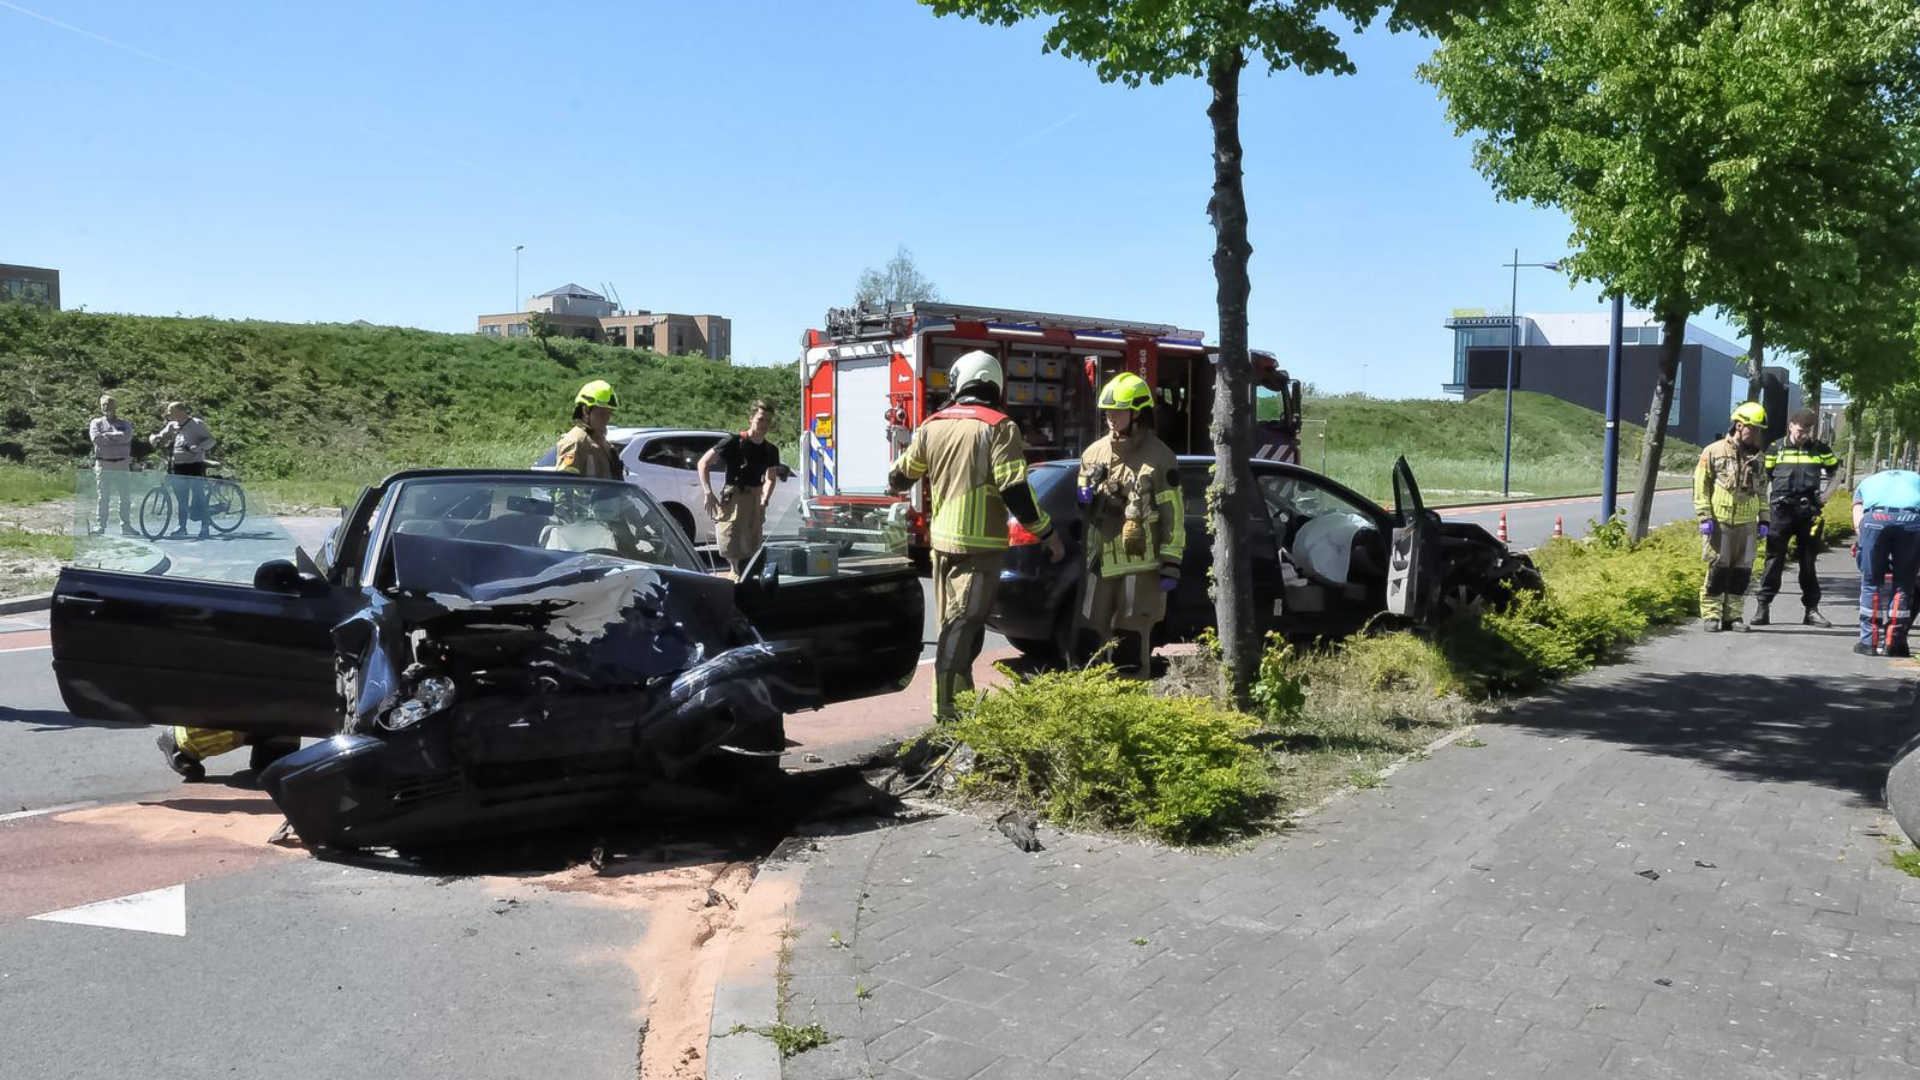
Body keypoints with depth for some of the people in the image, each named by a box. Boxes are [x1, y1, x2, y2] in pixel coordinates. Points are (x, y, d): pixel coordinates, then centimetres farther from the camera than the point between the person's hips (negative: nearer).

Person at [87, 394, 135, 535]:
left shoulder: (125, 424, 11)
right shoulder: (96, 423, 9)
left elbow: (126, 437, -11)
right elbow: (96, 438, -10)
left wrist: (107, 435, -9)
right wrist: (117, 438, -9)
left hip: (122, 465, 1)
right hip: (103, 465, -1)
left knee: (124, 497, 3)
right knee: (103, 498, 0)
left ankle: (126, 526, 8)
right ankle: (101, 526, 3)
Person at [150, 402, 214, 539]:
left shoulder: (197, 424, -5)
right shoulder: (172, 426, 11)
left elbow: (210, 440, -10)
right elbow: (160, 436, 16)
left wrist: (199, 448, -28)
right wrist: (155, 439, -7)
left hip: (194, 465, -6)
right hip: (177, 467, 6)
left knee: (198, 498, -6)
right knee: (181, 498, 13)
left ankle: (204, 527, -2)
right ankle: (182, 527, 22)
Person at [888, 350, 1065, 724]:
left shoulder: (932, 426, 6)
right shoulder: (999, 428, -11)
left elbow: (899, 476, 17)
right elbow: (1015, 491, -17)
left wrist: (896, 484, 41)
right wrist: (1048, 534, -8)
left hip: (943, 540, 6)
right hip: (980, 544, -6)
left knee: (951, 621, 17)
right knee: (964, 623, -7)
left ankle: (960, 696, 27)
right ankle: (947, 707, -11)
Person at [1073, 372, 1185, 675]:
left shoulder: (1159, 458, -5)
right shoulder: (1093, 453, 12)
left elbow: (1173, 515, -7)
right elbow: (1084, 508, 23)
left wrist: (1171, 566, -11)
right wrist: (1084, 499, -3)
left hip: (1140, 564, -6)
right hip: (1100, 562, 6)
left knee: (1131, 645, 0)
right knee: (1086, 639, 7)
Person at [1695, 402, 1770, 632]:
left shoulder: (1758, 459, 13)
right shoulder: (1714, 452, -2)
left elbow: (1762, 490, 21)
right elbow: (1701, 486, -4)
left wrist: (1764, 519, 14)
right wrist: (1704, 517, -10)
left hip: (1747, 524, 5)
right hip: (1720, 523, -5)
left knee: (1742, 572, 5)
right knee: (1718, 569, -3)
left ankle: (1733, 615, 14)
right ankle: (1711, 615, 5)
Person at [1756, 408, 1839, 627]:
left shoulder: (1820, 449, 6)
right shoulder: (1776, 449, 3)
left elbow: (1836, 470, 21)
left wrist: (1826, 494, 9)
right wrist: (1766, 502, 3)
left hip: (1809, 512, 2)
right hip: (1781, 511, -1)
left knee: (1808, 562, 8)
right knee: (1774, 560, -2)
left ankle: (1812, 609, 14)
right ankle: (1763, 606, 1)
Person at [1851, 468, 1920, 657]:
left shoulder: (1866, 483, 37)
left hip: (1875, 518, 0)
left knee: (1871, 583, 13)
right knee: (1904, 583, 13)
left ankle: (1868, 641, 14)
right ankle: (1895, 642, 15)